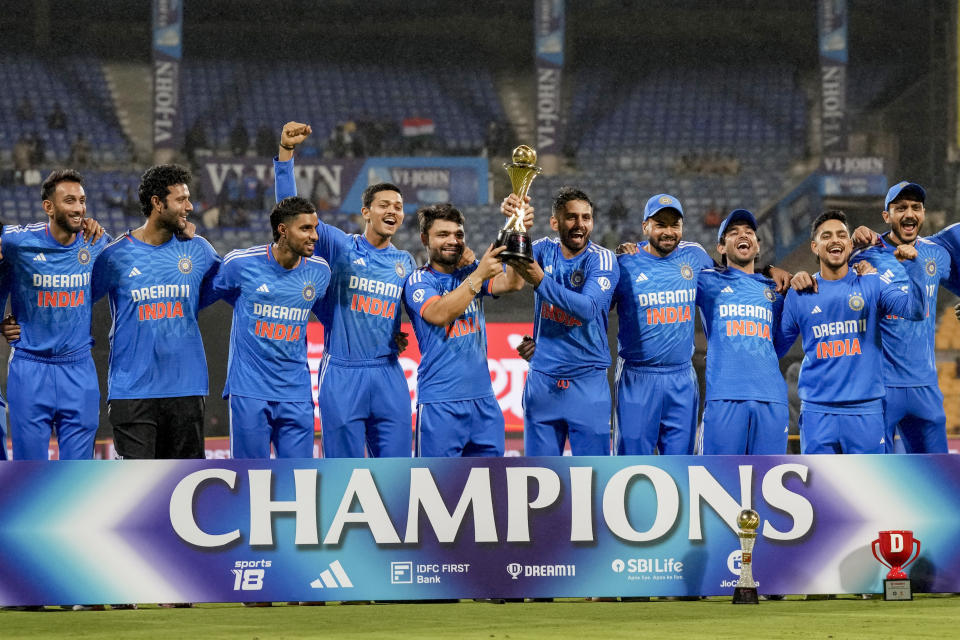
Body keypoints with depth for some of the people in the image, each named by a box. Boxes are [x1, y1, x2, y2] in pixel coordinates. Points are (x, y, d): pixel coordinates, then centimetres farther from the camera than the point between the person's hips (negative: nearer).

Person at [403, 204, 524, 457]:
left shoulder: (471, 272, 11)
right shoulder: (418, 281, -2)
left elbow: (512, 283, -7)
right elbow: (439, 315, -22)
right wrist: (478, 276, -29)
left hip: (483, 398, 5)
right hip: (439, 403, -5)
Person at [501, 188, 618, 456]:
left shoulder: (602, 260, -6)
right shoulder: (545, 251, 4)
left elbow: (588, 308, -22)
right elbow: (507, 260, -16)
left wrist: (540, 281, -33)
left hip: (588, 383, -3)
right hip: (542, 381, 3)